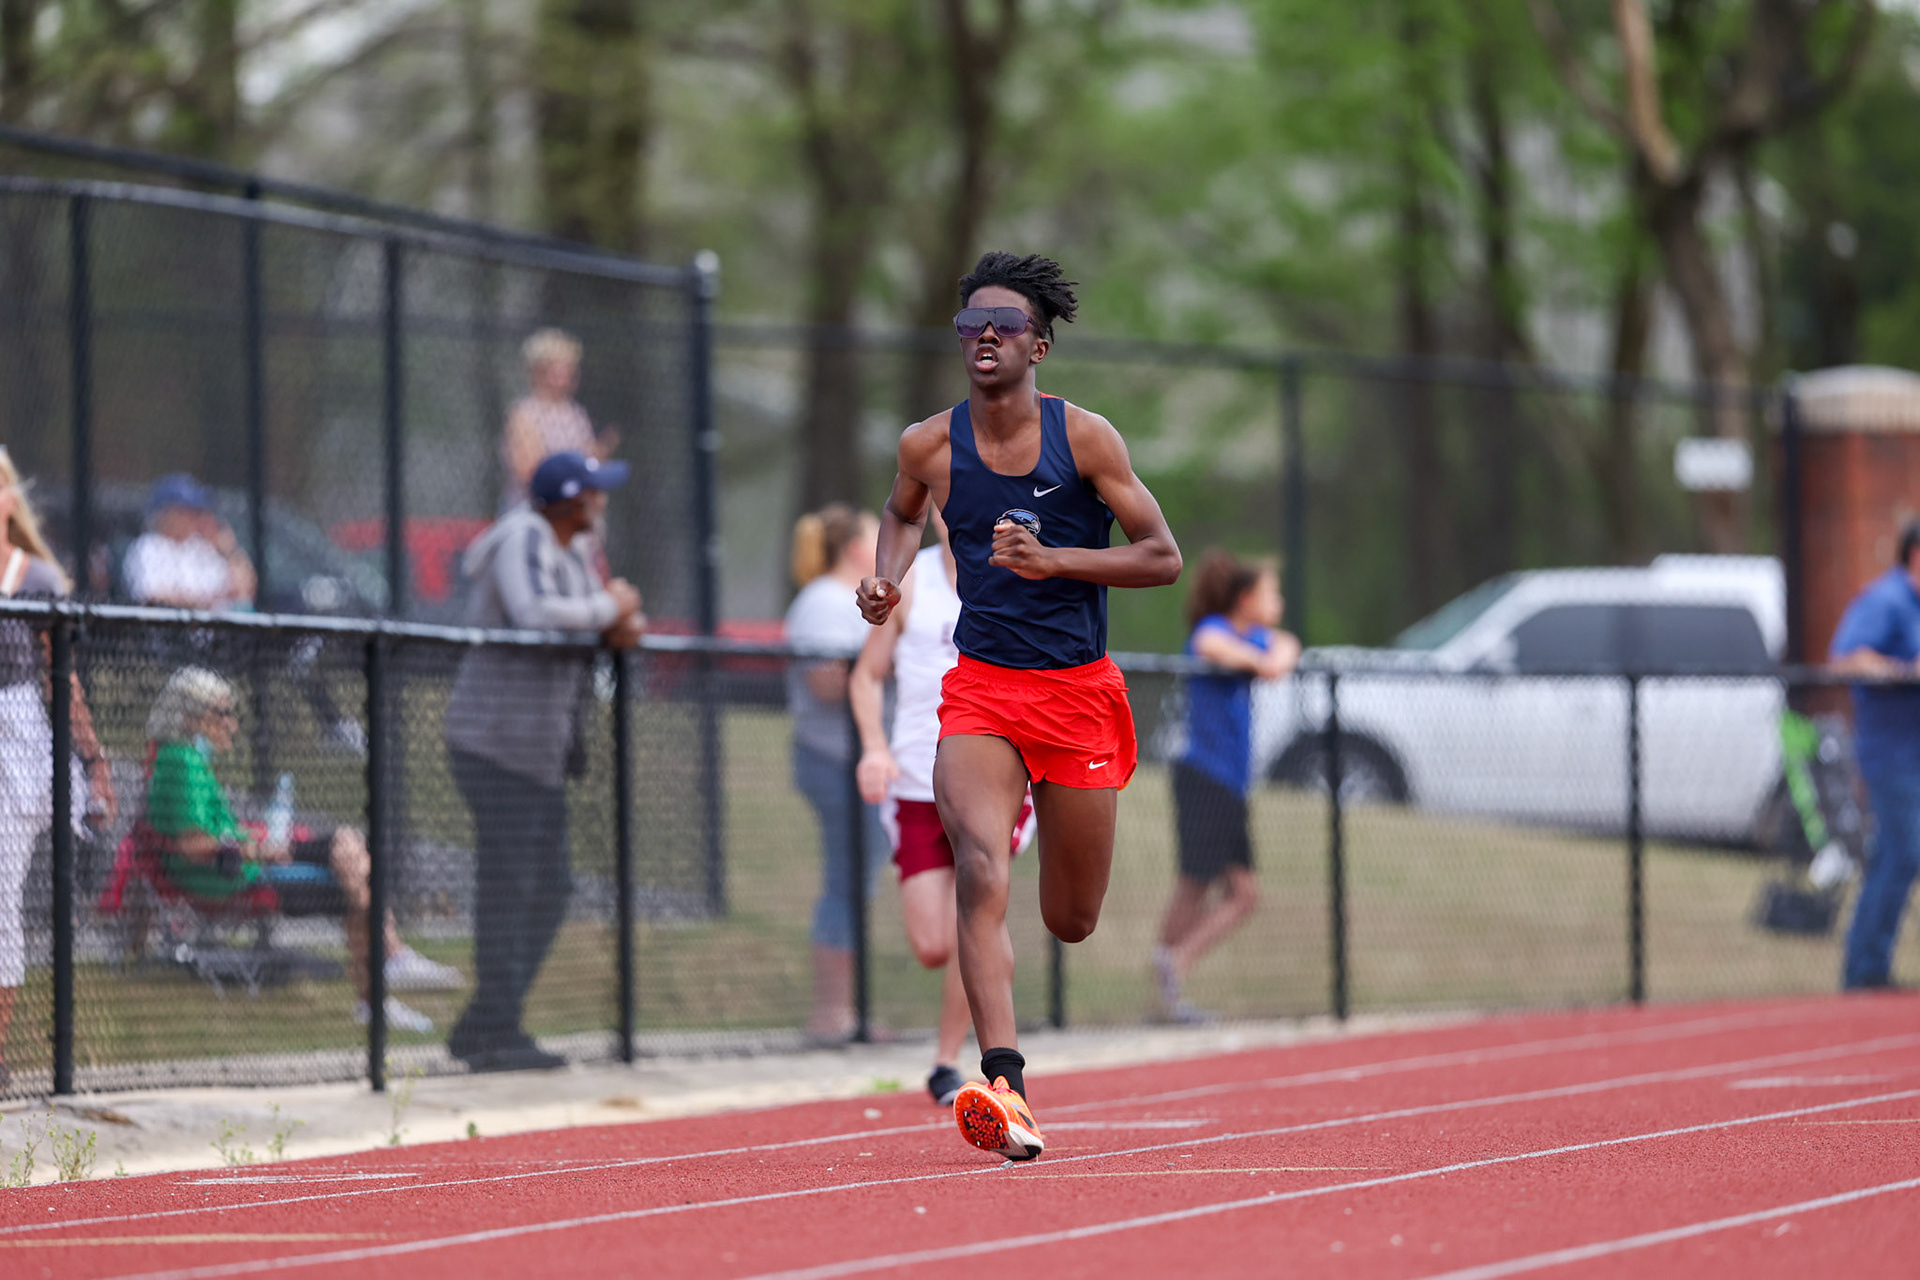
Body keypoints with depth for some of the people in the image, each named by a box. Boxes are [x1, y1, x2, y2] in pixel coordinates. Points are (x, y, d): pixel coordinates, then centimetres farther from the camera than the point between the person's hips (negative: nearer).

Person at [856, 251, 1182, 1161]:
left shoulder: (1083, 438, -7)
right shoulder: (930, 445, 0)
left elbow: (1163, 558, -6)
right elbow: (902, 513, 24)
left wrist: (1051, 559, -19)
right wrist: (887, 579, 3)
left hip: (1079, 691, 0)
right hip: (981, 687, 0)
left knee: (1072, 922, 10)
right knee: (978, 865, -26)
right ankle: (1004, 1084, -34)